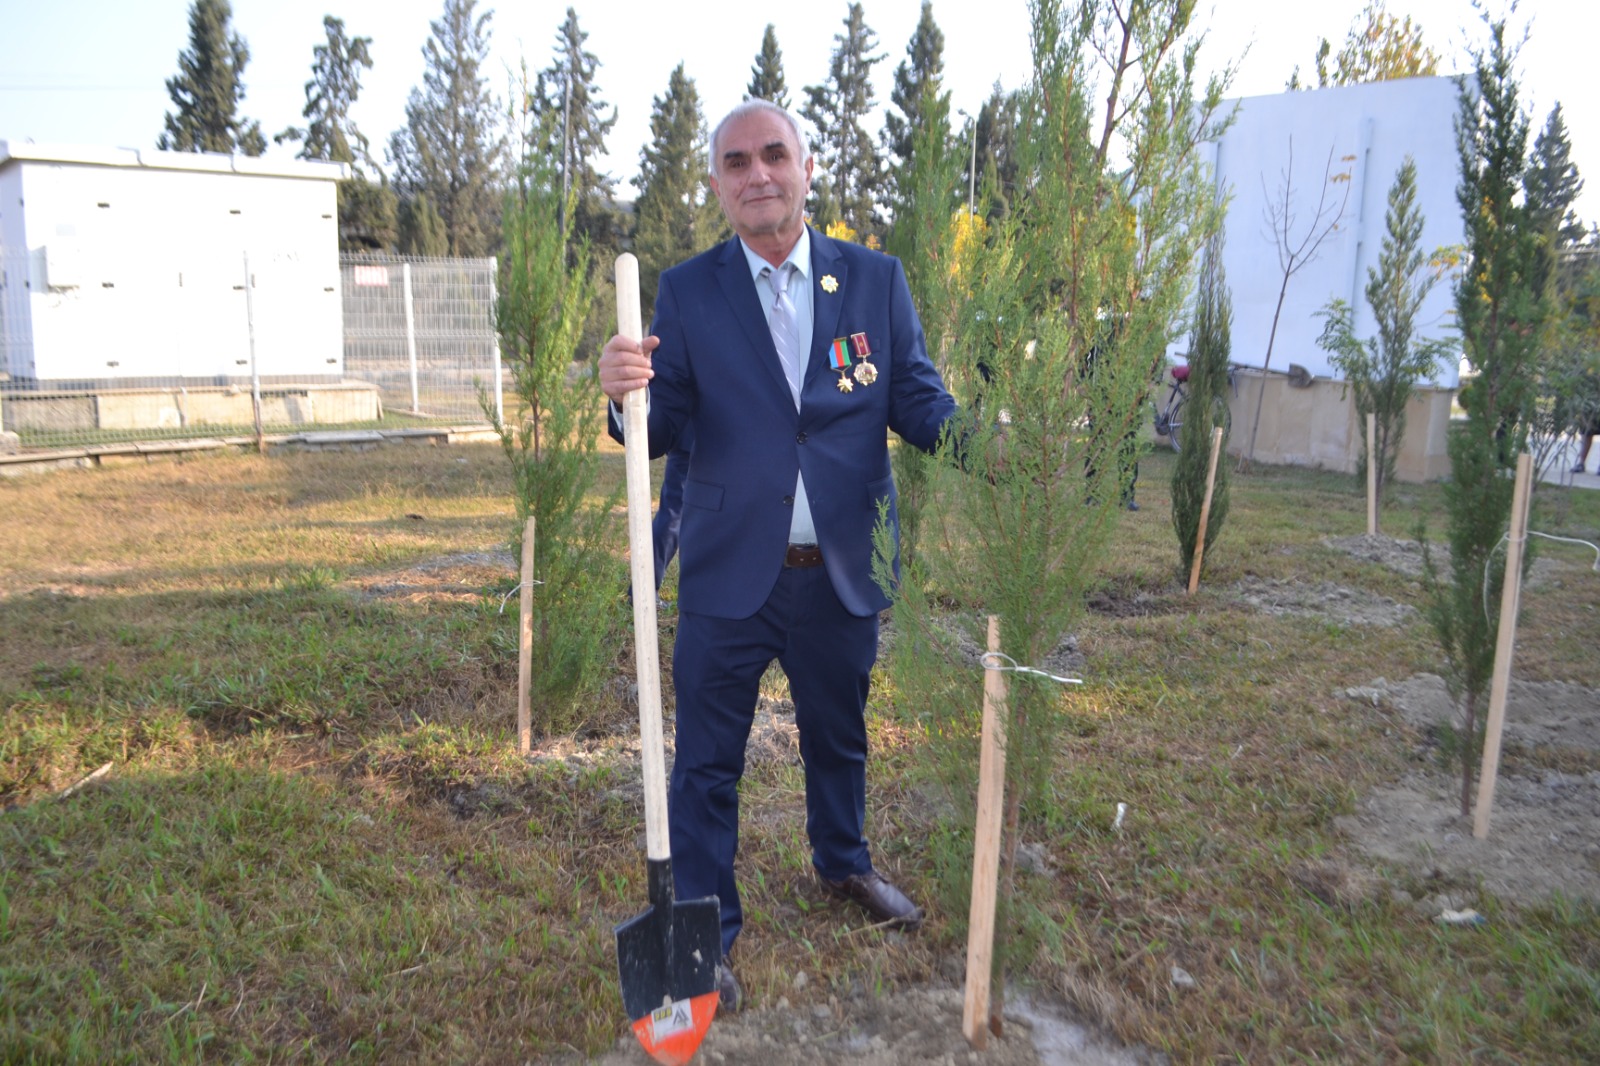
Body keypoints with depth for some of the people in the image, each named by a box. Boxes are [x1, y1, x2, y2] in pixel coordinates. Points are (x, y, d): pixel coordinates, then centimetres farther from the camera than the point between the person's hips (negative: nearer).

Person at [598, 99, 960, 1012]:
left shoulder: (876, 279, 1)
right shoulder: (688, 293, -2)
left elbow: (917, 400, -1)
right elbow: (664, 431, -6)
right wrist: (627, 393, -28)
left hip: (844, 573, 2)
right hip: (729, 577, -2)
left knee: (839, 736, 23)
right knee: (707, 764, 8)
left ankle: (844, 864, 50)